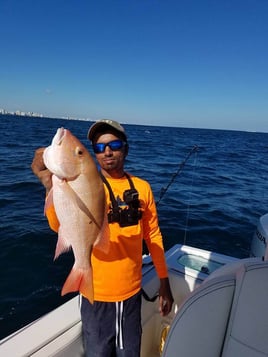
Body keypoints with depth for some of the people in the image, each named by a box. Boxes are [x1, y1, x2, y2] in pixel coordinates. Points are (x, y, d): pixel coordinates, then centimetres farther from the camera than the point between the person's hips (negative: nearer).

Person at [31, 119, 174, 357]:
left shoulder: (142, 187, -4)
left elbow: (153, 235, 2)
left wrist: (164, 283, 4)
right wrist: (50, 185, -46)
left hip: (132, 293, 3)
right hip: (97, 295, -2)